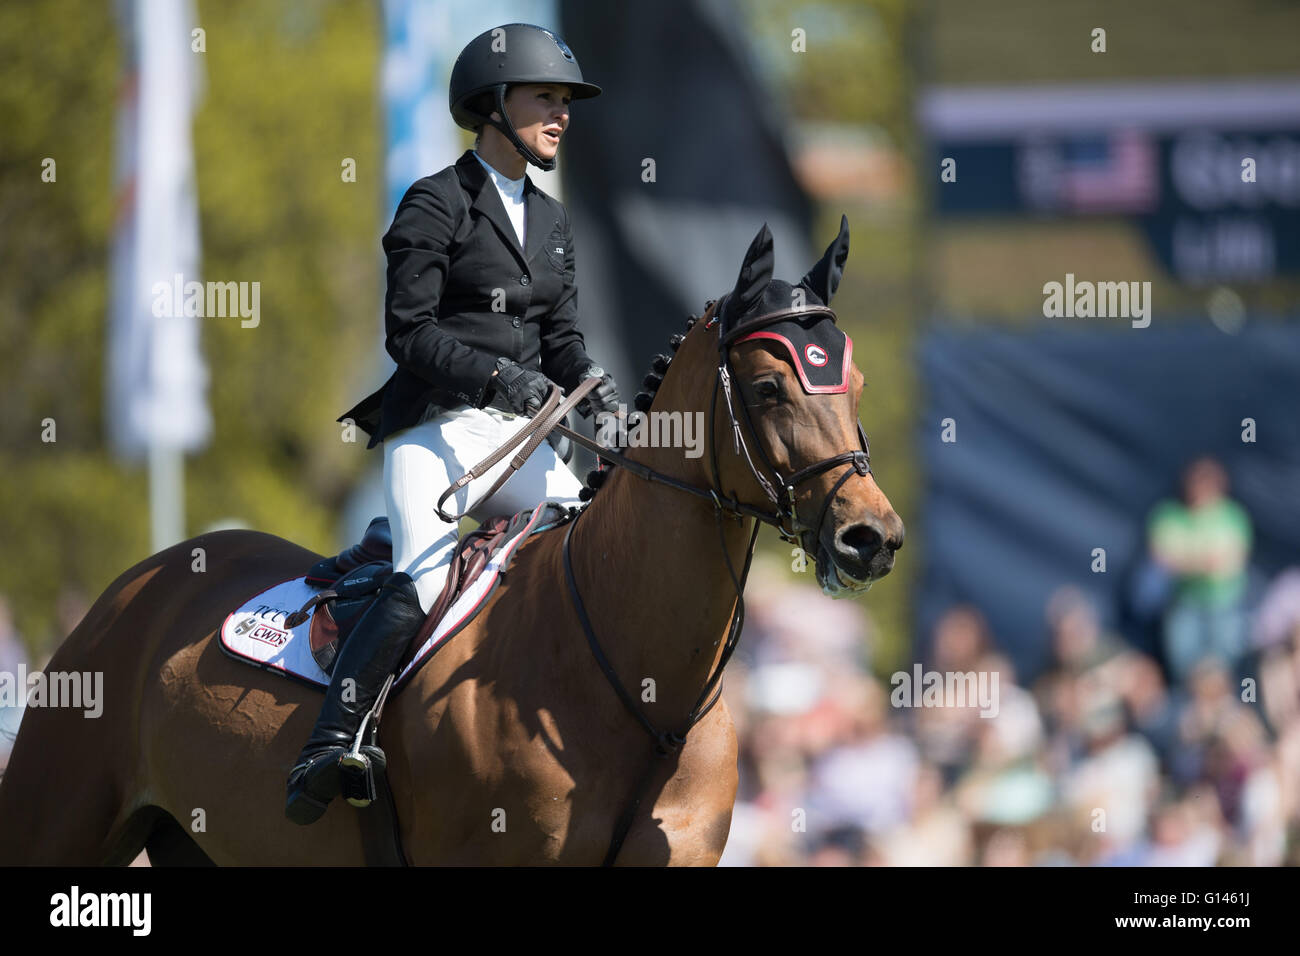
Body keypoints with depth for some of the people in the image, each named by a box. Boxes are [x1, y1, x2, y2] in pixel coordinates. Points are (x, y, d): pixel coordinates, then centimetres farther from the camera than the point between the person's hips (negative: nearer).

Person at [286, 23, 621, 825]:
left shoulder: (550, 222, 18)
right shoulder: (439, 204, -4)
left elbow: (561, 336, 18)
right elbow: (410, 332, -10)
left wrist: (591, 384, -4)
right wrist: (499, 375, -21)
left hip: (518, 438, 7)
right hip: (436, 428, -7)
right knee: (422, 581, -27)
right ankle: (330, 747, -32)